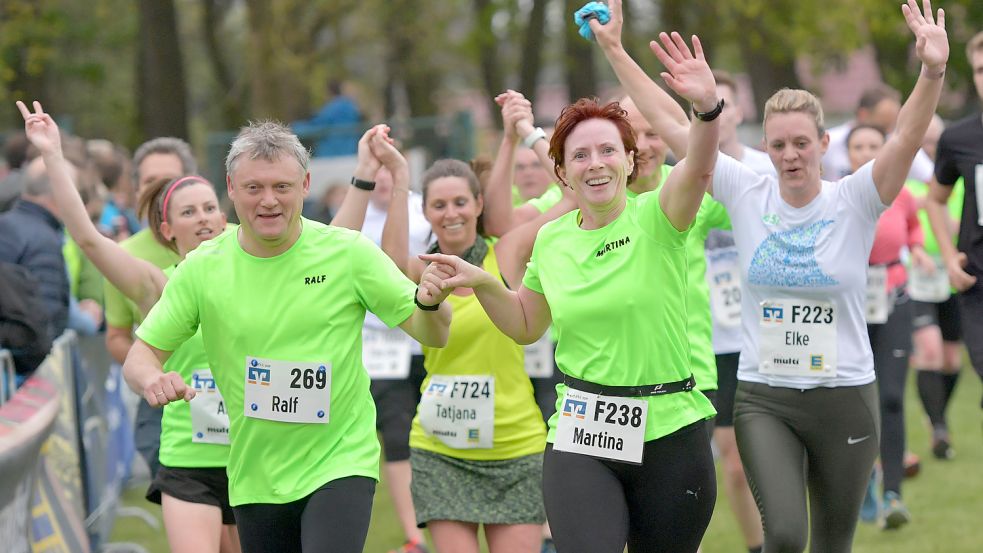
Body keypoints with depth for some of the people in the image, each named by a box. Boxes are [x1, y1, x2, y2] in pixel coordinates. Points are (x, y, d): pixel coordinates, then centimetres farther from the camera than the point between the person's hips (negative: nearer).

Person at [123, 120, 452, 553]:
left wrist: (429, 304, -25)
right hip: (254, 479, 3)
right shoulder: (201, 268, -3)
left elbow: (432, 335, -1)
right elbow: (141, 355, 2)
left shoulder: (349, 252, -6)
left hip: (340, 463, -3)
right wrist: (152, 380, -22)